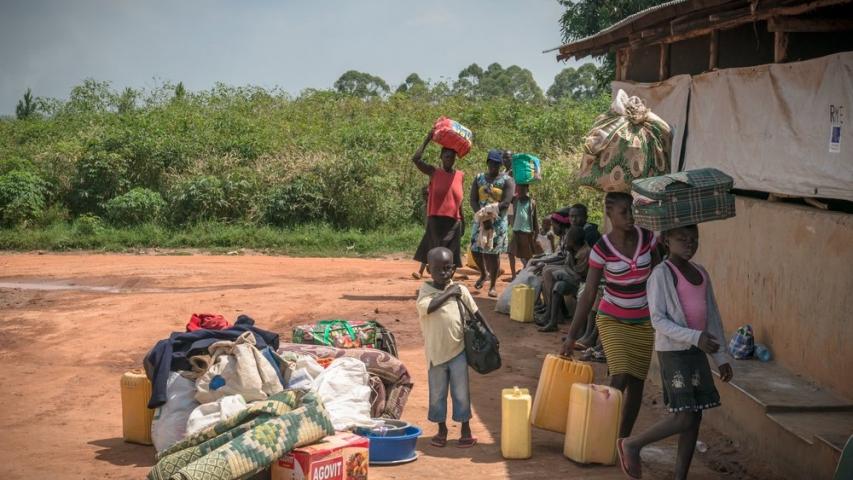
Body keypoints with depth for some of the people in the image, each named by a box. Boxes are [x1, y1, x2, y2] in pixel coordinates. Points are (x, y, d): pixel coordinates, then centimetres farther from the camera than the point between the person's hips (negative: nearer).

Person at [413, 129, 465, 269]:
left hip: (453, 222, 3)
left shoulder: (460, 175, 10)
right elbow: (416, 159, -12)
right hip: (436, 220, -3)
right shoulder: (434, 172, 1)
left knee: (450, 258, 4)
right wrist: (427, 140, -6)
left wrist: (462, 220, 16)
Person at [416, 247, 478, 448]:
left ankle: (466, 429, 19)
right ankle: (442, 429, 27)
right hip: (435, 352, 0)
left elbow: (475, 312, 7)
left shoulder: (460, 290, 0)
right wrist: (447, 294, -19)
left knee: (461, 392, 6)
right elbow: (425, 307, -24)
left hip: (458, 350, 0)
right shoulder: (426, 290, -4)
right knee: (437, 393, 11)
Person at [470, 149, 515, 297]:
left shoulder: (507, 180, -1)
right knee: (476, 249, 1)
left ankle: (492, 286, 5)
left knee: (493, 252, -4)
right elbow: (473, 201, -1)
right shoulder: (479, 178, 8)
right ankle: (483, 274, 30)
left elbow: (506, 203, -11)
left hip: (498, 221, -3)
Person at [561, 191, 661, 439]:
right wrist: (572, 336, -11)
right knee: (620, 377, -18)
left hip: (643, 322, 3)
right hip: (612, 320, -3)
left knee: (637, 382, 6)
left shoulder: (647, 238, -6)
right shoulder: (601, 249, -14)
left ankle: (623, 439, 19)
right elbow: (588, 295, -10)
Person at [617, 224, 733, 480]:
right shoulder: (662, 273, -10)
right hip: (673, 352, -7)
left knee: (695, 419, 6)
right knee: (685, 418, -11)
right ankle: (632, 444, 7)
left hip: (697, 352, 7)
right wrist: (695, 337, -23)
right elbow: (658, 320, -15)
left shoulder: (701, 274, 11)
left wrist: (721, 356, 14)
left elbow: (712, 315, 16)